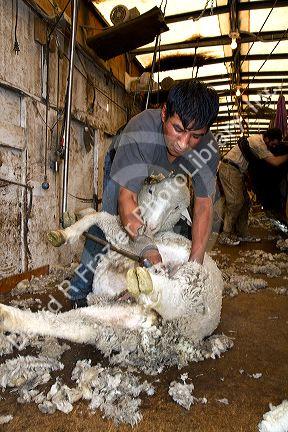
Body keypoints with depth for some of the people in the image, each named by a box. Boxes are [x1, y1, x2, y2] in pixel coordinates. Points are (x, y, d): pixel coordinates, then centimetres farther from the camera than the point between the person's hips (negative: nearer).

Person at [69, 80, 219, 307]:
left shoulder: (208, 149, -33)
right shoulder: (139, 130, -44)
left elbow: (204, 205, -36)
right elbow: (126, 196, -47)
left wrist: (195, 263, -46)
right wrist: (146, 246, -60)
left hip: (166, 178, 4)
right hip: (124, 166, -3)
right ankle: (82, 287, -8)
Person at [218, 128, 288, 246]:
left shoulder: (258, 140, 14)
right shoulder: (258, 143, -17)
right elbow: (275, 162, -20)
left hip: (237, 172, 10)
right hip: (229, 170, -10)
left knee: (245, 202, 7)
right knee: (236, 203, -13)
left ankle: (242, 234, 12)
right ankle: (225, 236, -9)